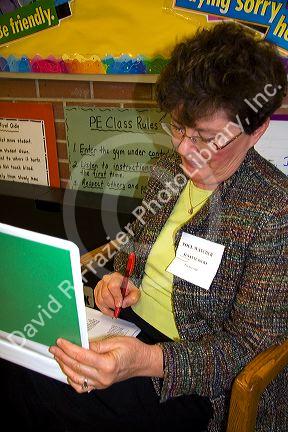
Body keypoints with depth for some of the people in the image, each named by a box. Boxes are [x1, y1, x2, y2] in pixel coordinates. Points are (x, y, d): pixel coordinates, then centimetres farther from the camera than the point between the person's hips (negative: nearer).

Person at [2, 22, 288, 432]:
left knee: (52, 393, -22)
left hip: (194, 379, -6)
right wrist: (120, 278, -5)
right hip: (129, 322, 6)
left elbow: (250, 344, -18)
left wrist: (147, 361, -32)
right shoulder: (169, 169, 2)